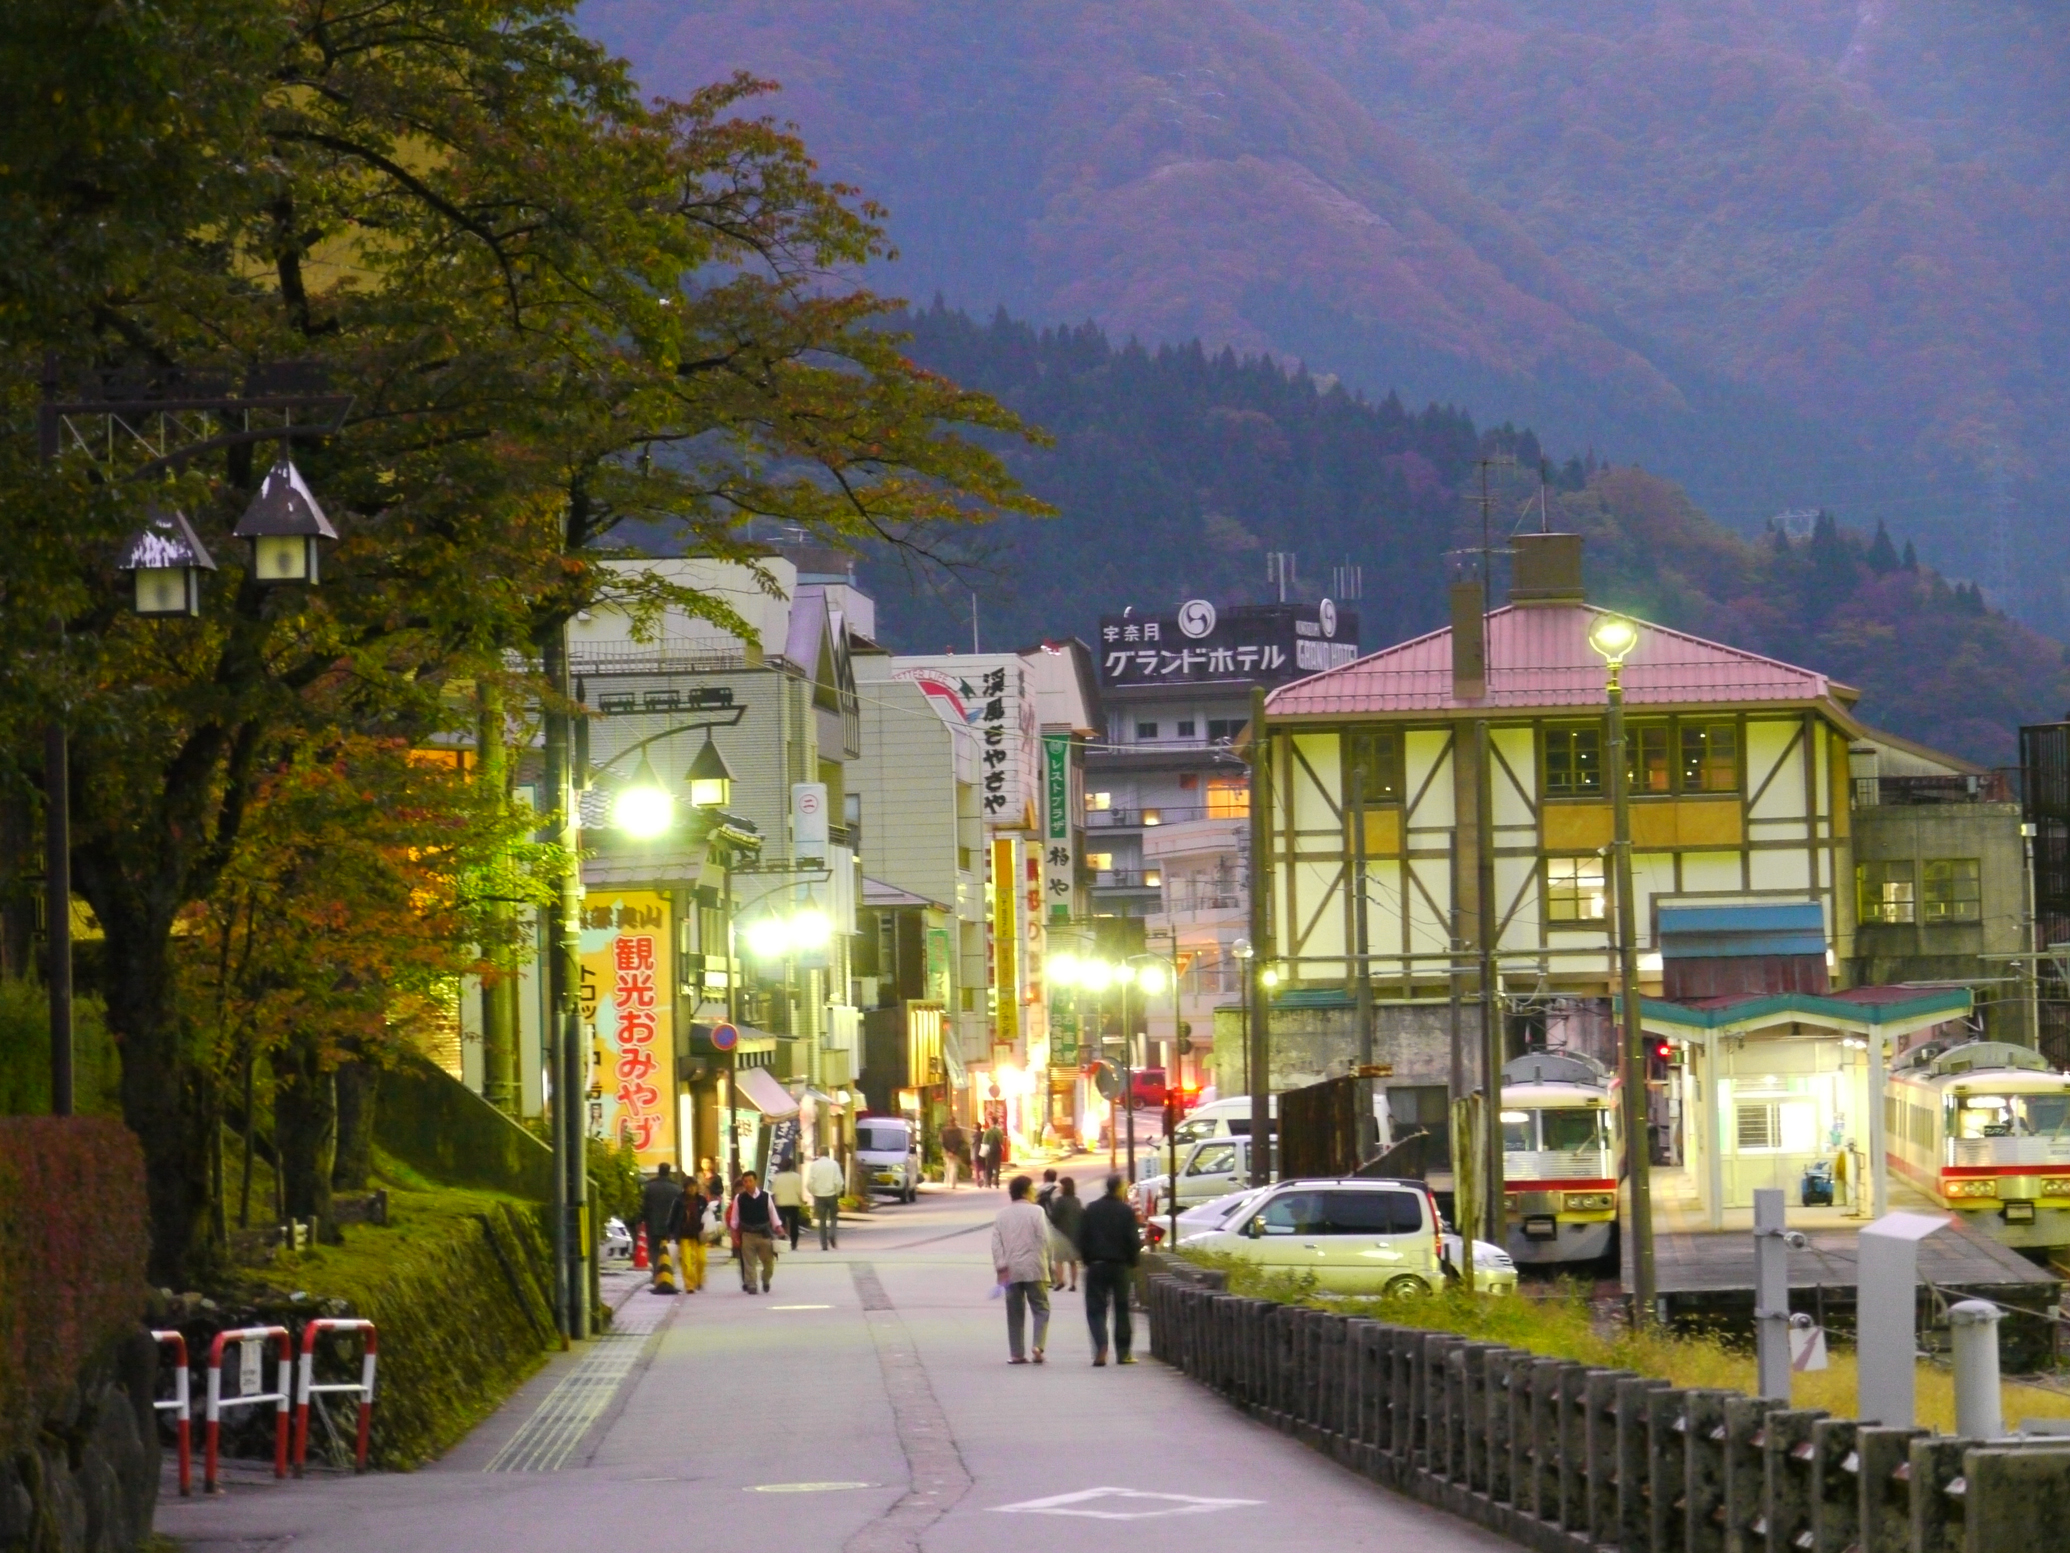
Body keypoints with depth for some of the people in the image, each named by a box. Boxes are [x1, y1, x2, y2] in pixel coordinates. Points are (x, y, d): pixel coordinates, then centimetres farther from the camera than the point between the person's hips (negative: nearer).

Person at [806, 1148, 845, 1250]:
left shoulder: (814, 1165, -3)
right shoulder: (834, 1164, -5)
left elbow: (809, 1183, -8)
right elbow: (839, 1181, -10)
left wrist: (813, 1192, 8)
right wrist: (837, 1192, 5)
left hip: (819, 1196, 1)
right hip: (831, 1195, -1)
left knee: (822, 1220, 9)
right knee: (834, 1217, 15)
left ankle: (824, 1245, 7)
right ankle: (832, 1234, -11)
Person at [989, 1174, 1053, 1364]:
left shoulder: (1002, 1214, 8)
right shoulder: (1035, 1212, -6)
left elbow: (996, 1243, 2)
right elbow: (1044, 1239, -10)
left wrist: (1001, 1267, 1)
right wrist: (1045, 1262, 3)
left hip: (1011, 1271, 4)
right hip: (1034, 1269, -4)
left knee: (1015, 1312, 8)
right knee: (1041, 1308, 3)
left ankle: (1016, 1353, 6)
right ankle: (1038, 1345, -15)